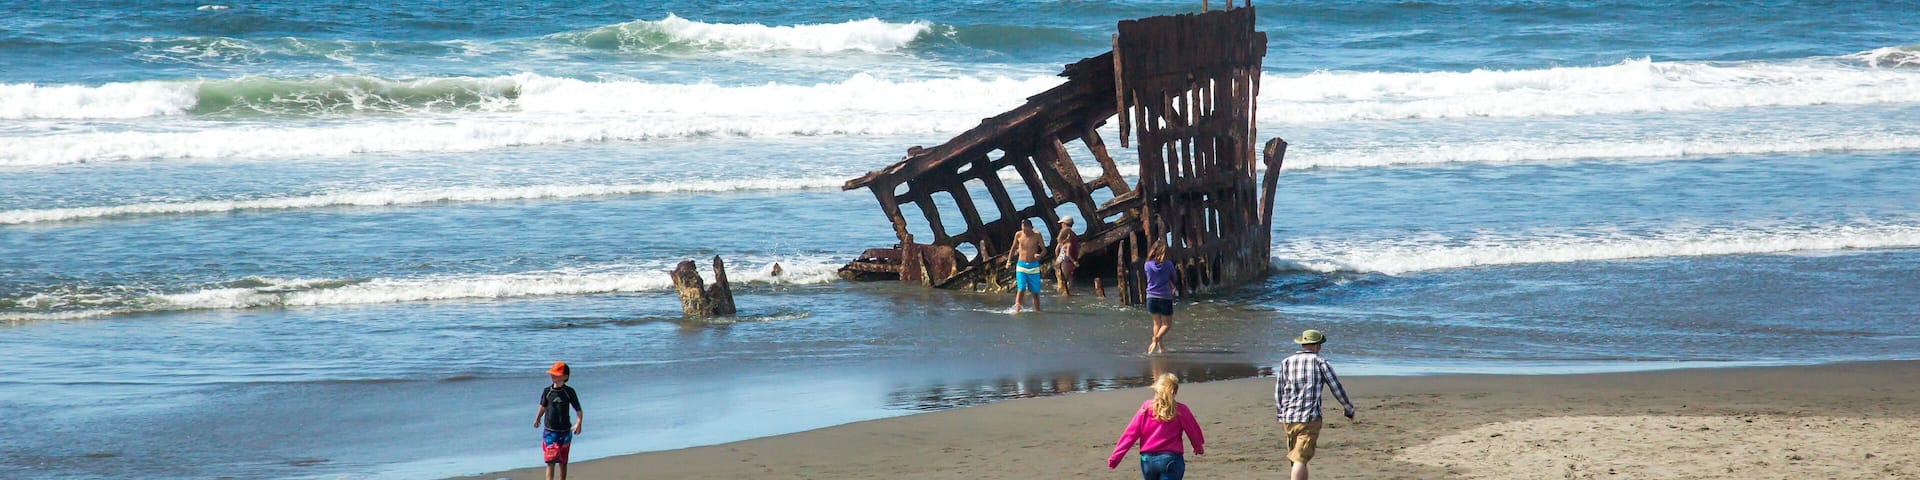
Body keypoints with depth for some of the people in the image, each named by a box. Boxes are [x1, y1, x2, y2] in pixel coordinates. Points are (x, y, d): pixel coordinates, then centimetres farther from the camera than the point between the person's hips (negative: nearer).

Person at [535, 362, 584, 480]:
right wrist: (538, 418, 23)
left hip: (565, 431, 0)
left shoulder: (569, 392, -6)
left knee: (563, 462, 11)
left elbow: (578, 410, -4)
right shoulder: (547, 391, -2)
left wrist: (578, 423, -19)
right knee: (551, 461, -10)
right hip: (549, 431, 0)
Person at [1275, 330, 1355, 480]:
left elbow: (1278, 393, 9)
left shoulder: (1286, 363, 9)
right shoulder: (1320, 362, -1)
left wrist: (1280, 416, 20)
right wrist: (1349, 408, 20)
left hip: (1288, 417, 4)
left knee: (1299, 458, 17)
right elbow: (1336, 388, 5)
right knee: (1300, 459, -9)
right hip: (1310, 417, -4)